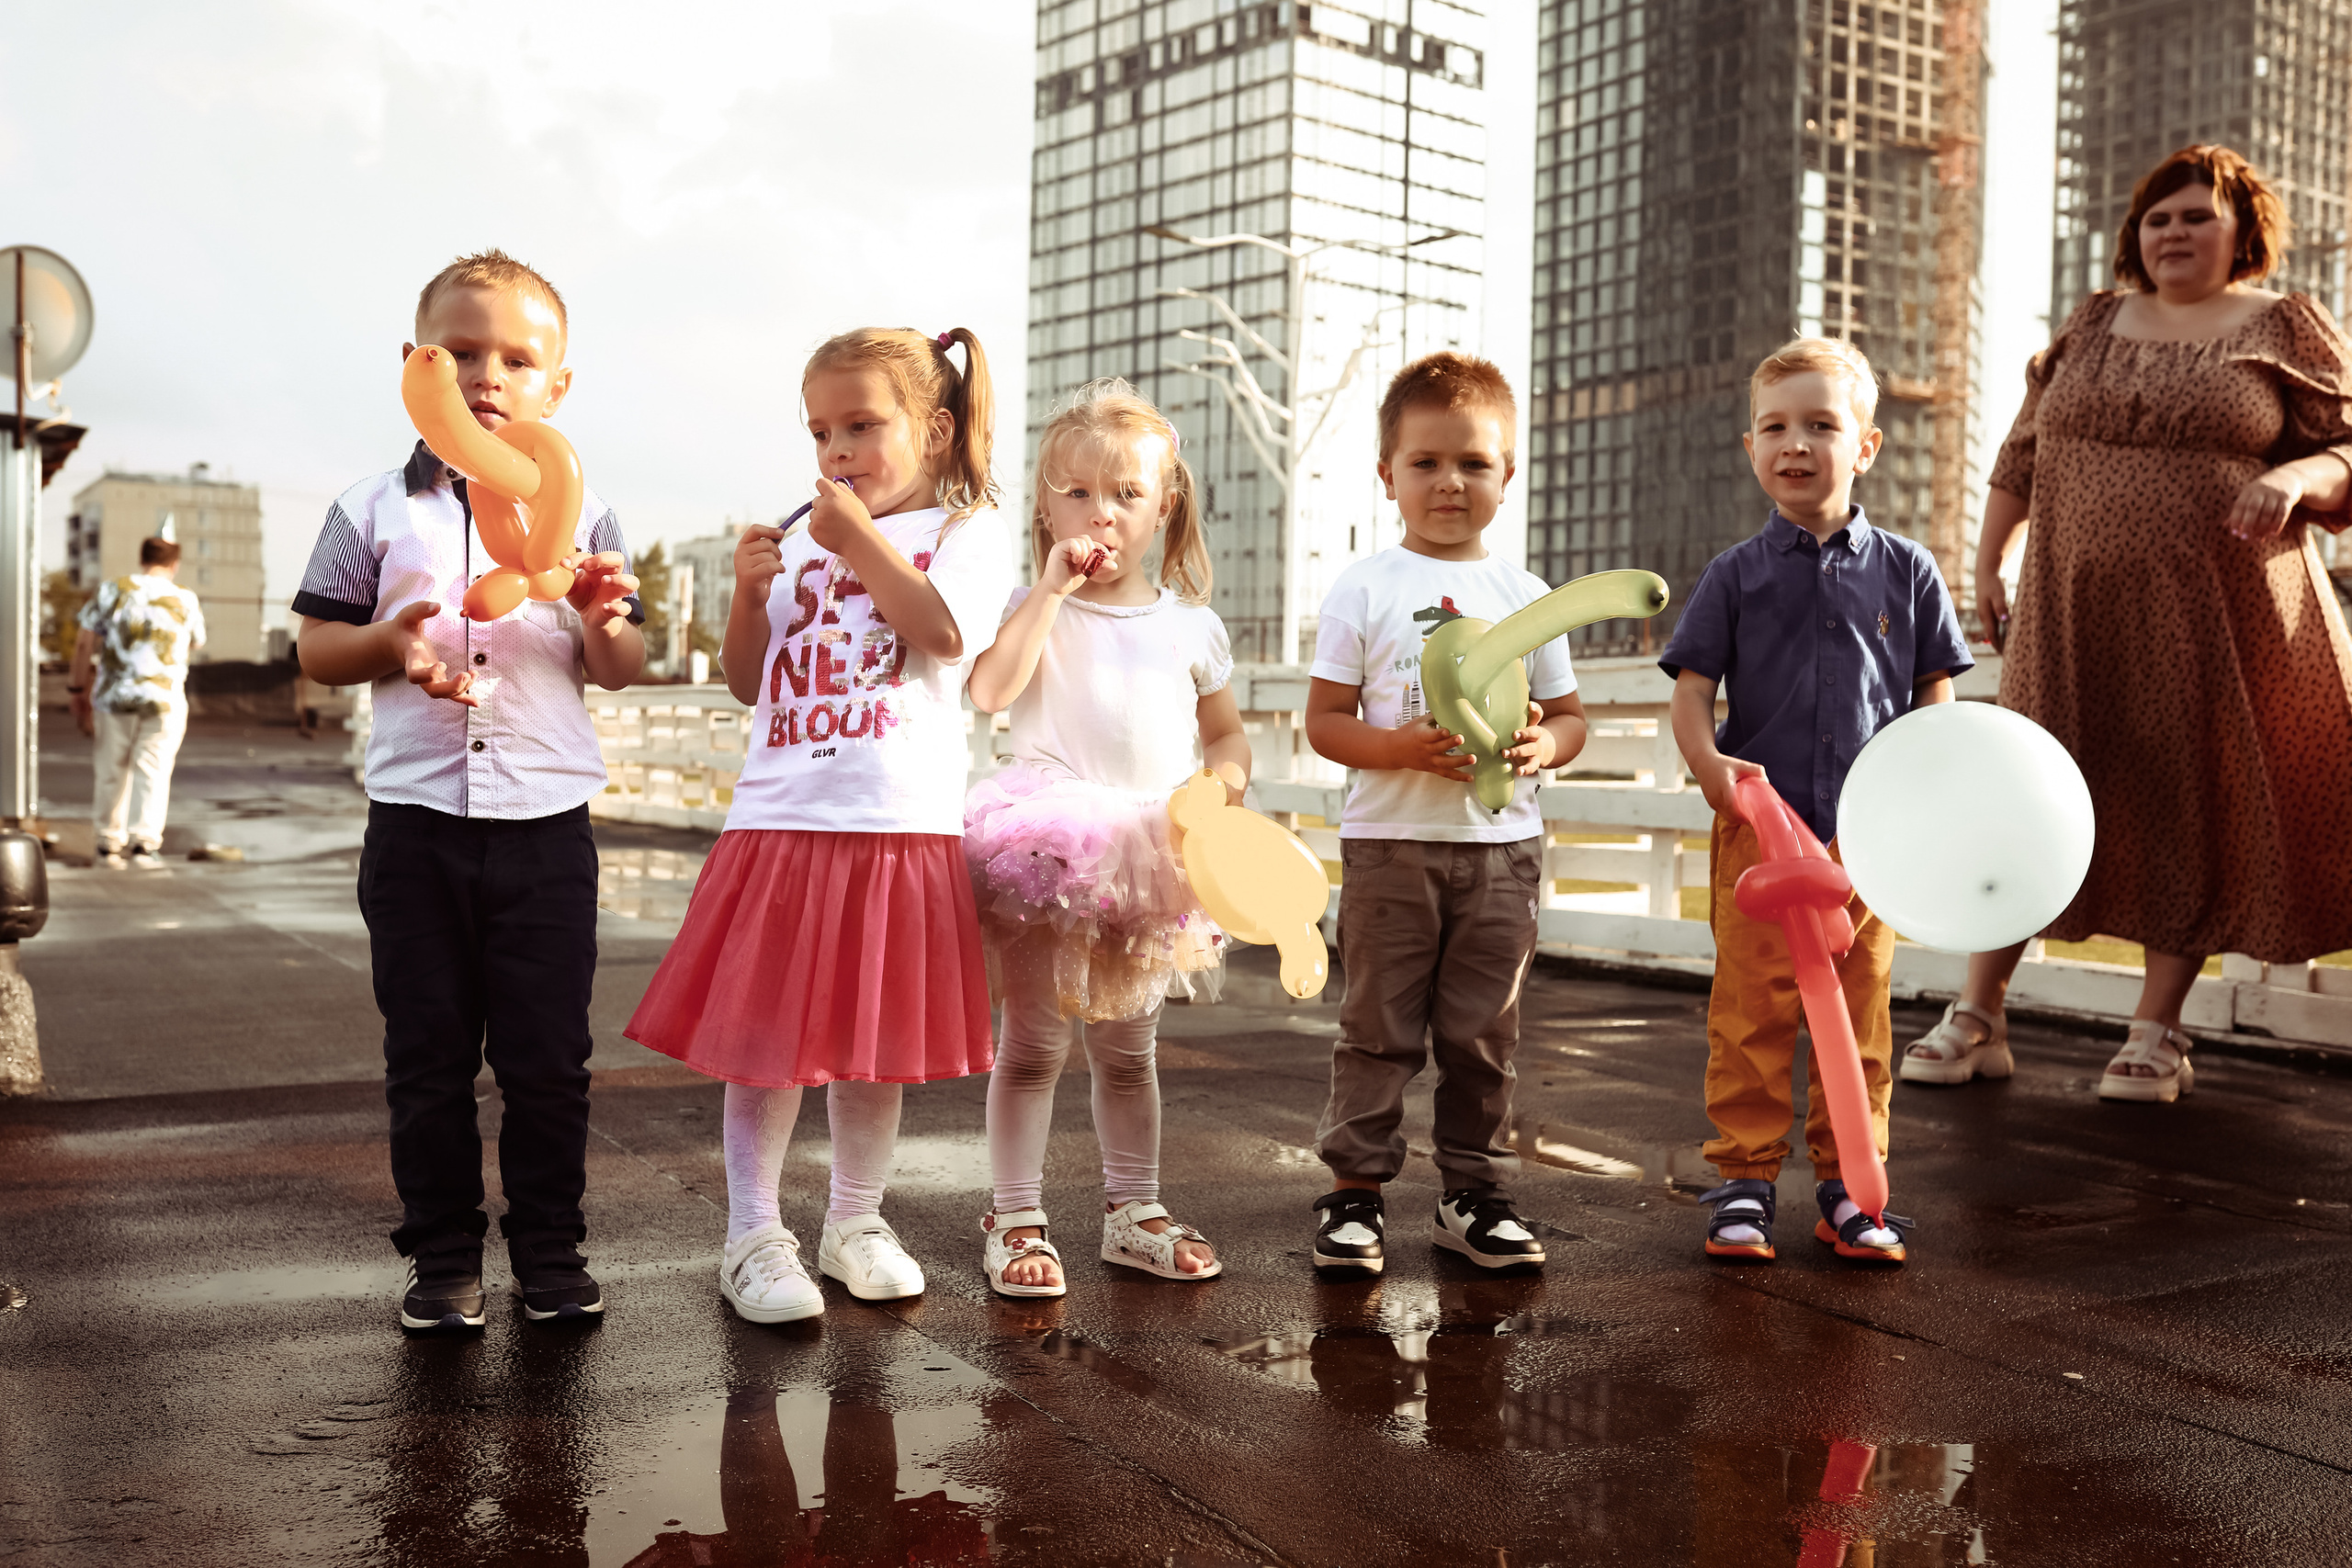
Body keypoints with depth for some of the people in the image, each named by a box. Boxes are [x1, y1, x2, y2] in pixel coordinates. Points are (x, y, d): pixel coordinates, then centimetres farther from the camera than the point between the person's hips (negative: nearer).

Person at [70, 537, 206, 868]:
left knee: (112, 770, 12)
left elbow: (85, 642, 1)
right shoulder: (185, 599, 1)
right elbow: (196, 644, 18)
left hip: (114, 694, 1)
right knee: (153, 769, -1)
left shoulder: (111, 591, 2)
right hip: (165, 697, -1)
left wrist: (77, 687, 10)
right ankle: (144, 841, -13)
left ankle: (109, 843, 20)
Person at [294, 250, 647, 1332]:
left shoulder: (582, 514, 6)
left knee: (547, 1054, 5)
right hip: (416, 816, 0)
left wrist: (605, 621, -16)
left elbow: (618, 672, 5)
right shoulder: (373, 511, 5)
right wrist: (392, 642, -13)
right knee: (428, 1052, 8)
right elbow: (315, 650, 7)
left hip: (547, 821, 0)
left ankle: (549, 1251, 19)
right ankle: (442, 1255, 21)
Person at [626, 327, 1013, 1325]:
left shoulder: (968, 530, 3)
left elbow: (945, 631, -17)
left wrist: (859, 540, -11)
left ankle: (855, 1224, 26)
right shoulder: (802, 540, 14)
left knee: (877, 1039, 9)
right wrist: (750, 592, -1)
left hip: (900, 828, -2)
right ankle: (753, 1237, 13)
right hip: (782, 823, 2)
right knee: (764, 1036, 1)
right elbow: (749, 682, 15)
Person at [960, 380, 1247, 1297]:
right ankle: (1015, 1219, 11)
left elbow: (1227, 734, 18)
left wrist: (1221, 777, -4)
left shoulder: (1191, 623, 11)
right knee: (1033, 1044, 0)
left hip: (1155, 858, 4)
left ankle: (1133, 1213, 27)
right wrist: (1054, 587, -16)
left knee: (1127, 1050, 15)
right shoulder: (1033, 608, 1)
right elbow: (990, 691, -19)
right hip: (1046, 847, -3)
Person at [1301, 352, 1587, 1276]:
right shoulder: (1363, 589, 0)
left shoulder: (1527, 597, 8)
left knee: (1484, 1033, 9)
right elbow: (1323, 720, -2)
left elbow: (1569, 714, 13)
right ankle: (1355, 1190, 14)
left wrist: (1543, 745, -11)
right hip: (1390, 842, -2)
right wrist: (1399, 748, -20)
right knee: (1381, 1029, 3)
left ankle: (1476, 1193, 21)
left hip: (1502, 846, 3)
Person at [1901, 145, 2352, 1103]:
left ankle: (2157, 1033, 12)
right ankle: (1976, 1018, 6)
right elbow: (2023, 453, 16)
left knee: (2193, 808, 2)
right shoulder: (2092, 324, 13)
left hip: (2220, 620, -2)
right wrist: (1986, 566, 10)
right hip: (2076, 611, 2)